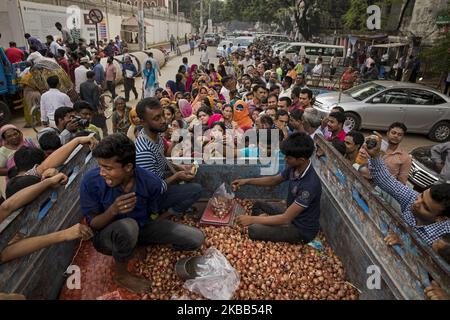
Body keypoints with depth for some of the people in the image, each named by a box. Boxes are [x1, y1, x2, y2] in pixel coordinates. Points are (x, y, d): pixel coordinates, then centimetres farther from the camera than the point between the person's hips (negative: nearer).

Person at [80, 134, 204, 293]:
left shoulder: (151, 181, -23)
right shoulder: (91, 181, -26)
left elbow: (153, 216, -2)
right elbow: (93, 224, -18)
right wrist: (113, 210, -33)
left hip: (142, 227, 3)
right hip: (106, 235, -2)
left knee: (196, 239, -8)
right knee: (128, 226, -41)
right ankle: (121, 275, -7)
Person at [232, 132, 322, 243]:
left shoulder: (309, 185, -35)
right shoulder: (294, 168, -9)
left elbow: (286, 218, -31)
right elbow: (274, 180, 11)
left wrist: (252, 219, -26)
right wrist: (247, 181, 2)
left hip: (302, 230, -9)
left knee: (253, 230, -21)